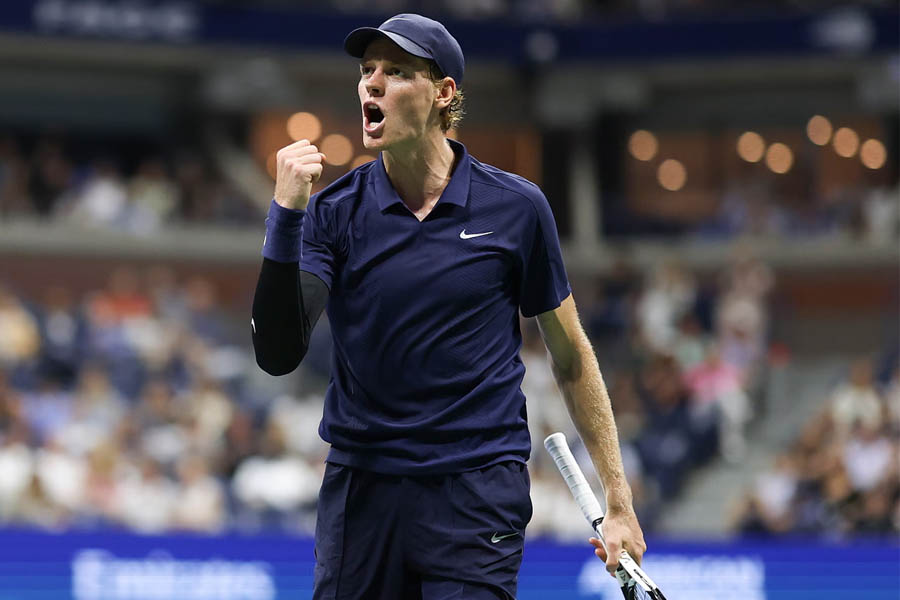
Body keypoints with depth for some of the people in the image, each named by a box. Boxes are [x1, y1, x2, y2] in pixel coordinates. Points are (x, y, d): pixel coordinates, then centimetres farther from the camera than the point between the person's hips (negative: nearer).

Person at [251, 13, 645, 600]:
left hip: (478, 495, -2)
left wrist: (618, 497, 5)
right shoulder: (333, 212, -1)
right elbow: (278, 354, -12)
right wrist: (285, 215, -21)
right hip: (361, 490, 2)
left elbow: (571, 358, 7)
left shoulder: (516, 207, -1)